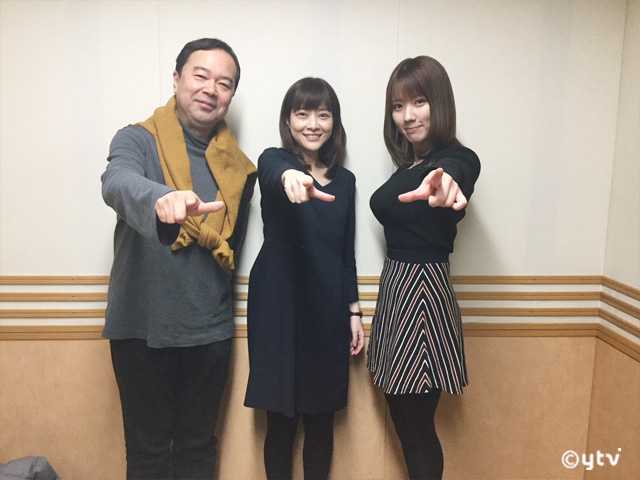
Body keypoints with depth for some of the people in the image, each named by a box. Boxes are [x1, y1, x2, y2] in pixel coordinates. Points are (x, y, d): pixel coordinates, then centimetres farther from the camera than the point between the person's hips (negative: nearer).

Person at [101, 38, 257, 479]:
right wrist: (161, 199, -50)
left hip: (209, 329, 3)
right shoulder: (138, 140, -5)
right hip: (143, 326, -2)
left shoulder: (236, 166, 4)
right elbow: (118, 183, -29)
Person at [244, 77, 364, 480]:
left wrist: (354, 311, 9)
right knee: (282, 420, 6)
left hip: (328, 311, 4)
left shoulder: (344, 180, 9)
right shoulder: (274, 160, -2)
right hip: (280, 308, -3)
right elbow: (272, 172, -30)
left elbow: (347, 254, 12)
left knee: (322, 420, 12)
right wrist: (289, 176, -52)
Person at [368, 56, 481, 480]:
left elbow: (456, 177, -37)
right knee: (404, 422, 20)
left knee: (417, 427, 6)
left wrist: (447, 187, -62)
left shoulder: (457, 160, -13)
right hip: (395, 291, 8)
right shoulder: (408, 165, 11)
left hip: (424, 294, -8)